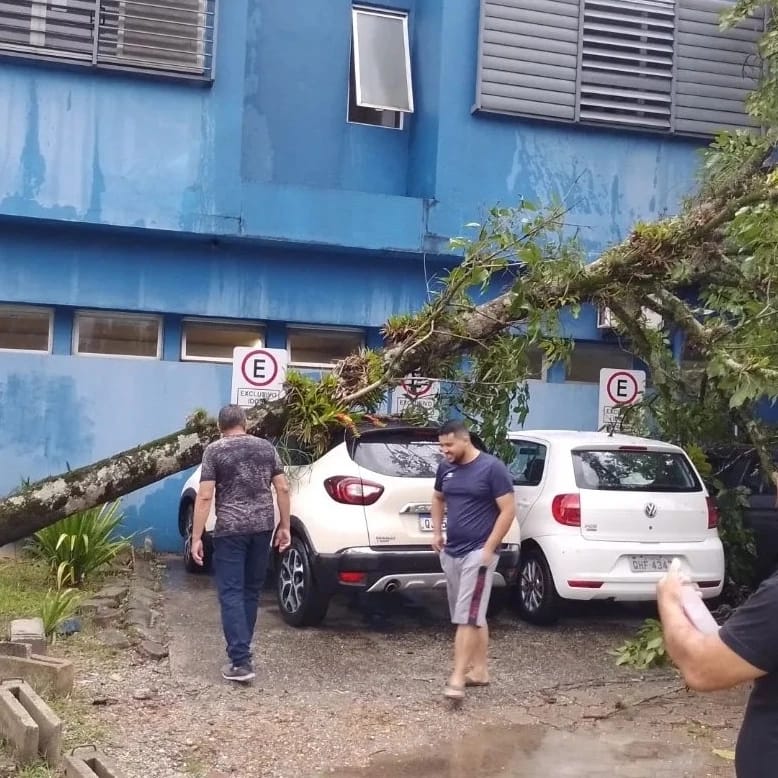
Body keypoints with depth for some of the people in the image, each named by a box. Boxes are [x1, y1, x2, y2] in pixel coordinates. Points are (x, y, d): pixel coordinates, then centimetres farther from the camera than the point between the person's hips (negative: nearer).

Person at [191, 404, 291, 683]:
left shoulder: (214, 450, -3)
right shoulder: (266, 447, 9)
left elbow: (204, 496, -9)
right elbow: (282, 488, 6)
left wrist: (196, 537, -7)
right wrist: (284, 526, 12)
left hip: (230, 529, -4)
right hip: (262, 526, 4)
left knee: (231, 593, -3)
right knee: (251, 591, 15)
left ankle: (241, 661, -10)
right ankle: (241, 651, 24)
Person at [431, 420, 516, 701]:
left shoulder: (492, 468, -12)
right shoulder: (445, 468, 7)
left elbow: (508, 510, -12)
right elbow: (438, 499, 25)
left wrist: (489, 548, -17)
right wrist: (436, 532, 11)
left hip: (478, 553, -7)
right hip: (450, 552, 7)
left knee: (467, 616, -10)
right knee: (474, 615, 14)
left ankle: (457, 677, -11)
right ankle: (479, 670, 22)